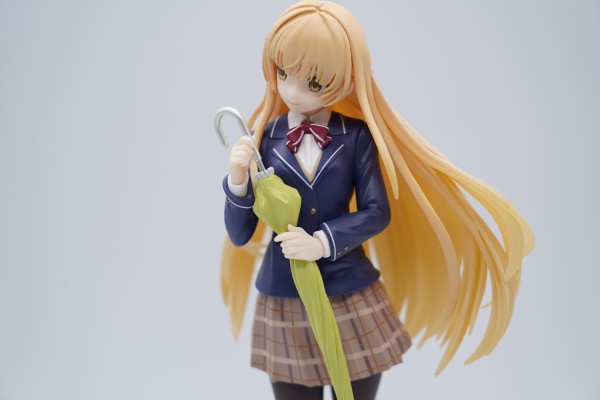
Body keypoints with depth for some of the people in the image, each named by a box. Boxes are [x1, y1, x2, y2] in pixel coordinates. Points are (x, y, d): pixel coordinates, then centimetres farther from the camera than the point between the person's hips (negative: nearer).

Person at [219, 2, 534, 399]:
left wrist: (322, 242, -20)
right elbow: (239, 236, -4)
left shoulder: (355, 136, -5)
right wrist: (238, 180, -22)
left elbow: (377, 212, -7)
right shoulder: (265, 137, -5)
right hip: (284, 307, 1)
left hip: (354, 301, 0)